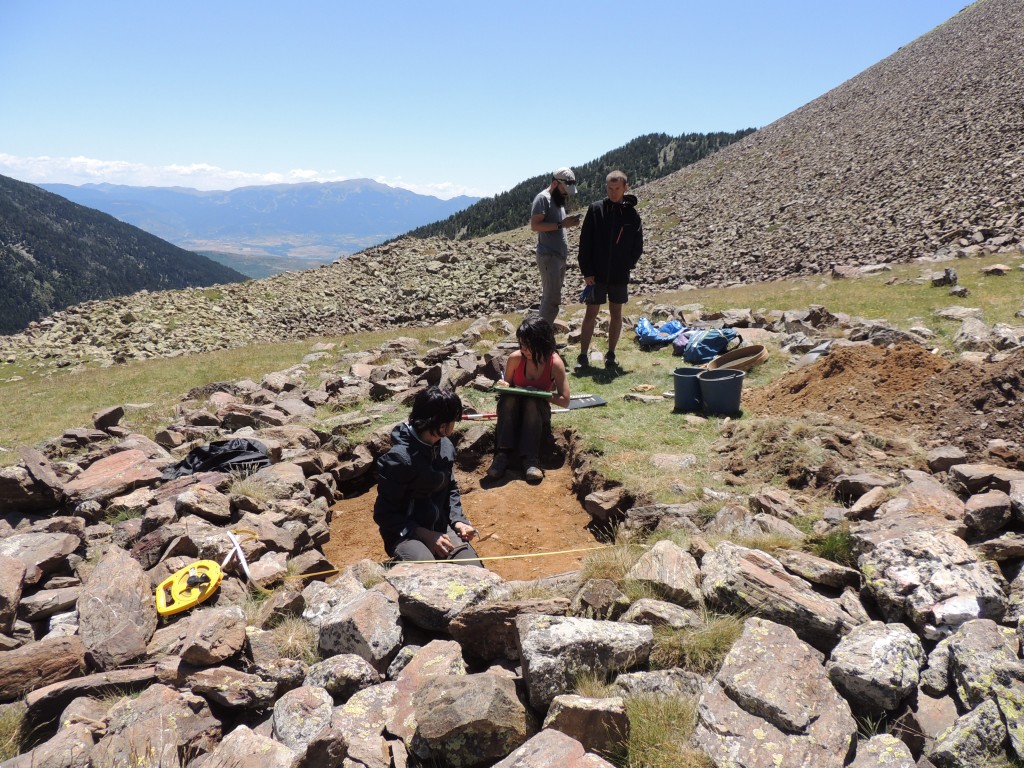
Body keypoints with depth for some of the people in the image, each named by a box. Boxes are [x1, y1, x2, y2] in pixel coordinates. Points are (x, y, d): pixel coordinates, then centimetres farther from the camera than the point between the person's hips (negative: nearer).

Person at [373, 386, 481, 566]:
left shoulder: (446, 447, 0)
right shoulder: (399, 458, -20)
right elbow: (385, 514, -13)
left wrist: (458, 520, 0)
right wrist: (425, 535, -19)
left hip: (441, 529, 6)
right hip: (405, 534, -6)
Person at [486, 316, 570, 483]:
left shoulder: (555, 363, -18)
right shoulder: (515, 358, -14)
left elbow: (564, 401, -14)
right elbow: (508, 384, 3)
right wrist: (505, 386, -20)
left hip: (537, 412, -1)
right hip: (513, 414, 1)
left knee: (532, 402, -35)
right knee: (508, 397, -32)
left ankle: (530, 458, -38)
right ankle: (503, 454, -35)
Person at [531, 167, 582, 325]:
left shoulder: (559, 199, 17)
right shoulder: (543, 198, -11)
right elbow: (535, 226, -21)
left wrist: (568, 222, 8)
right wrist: (561, 224, -23)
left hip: (559, 256, 9)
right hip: (549, 257, -9)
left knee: (549, 298, 11)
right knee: (552, 300, -12)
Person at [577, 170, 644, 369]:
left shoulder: (632, 214, 1)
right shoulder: (595, 209, -2)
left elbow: (638, 246, 7)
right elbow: (585, 243, -3)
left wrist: (627, 265, -5)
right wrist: (587, 271, -8)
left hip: (619, 275, 2)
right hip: (597, 274, -1)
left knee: (616, 313, 9)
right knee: (591, 313, 1)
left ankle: (610, 355, 19)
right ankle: (583, 355, 8)